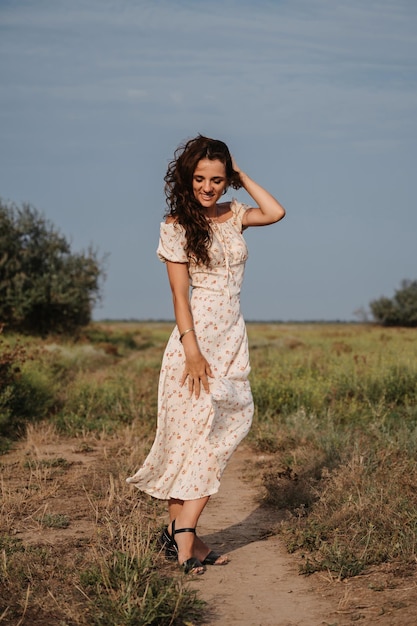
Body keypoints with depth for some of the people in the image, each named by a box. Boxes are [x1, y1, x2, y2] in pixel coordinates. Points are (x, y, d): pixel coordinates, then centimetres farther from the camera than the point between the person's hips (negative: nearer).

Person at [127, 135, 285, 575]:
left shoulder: (233, 216, 13)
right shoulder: (177, 225, -3)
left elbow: (276, 212, -2)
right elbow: (179, 294, -9)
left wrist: (241, 177, 4)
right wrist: (192, 351, -16)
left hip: (233, 339, 5)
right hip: (196, 337, -5)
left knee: (218, 435, -2)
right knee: (192, 432, -6)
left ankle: (181, 532, -1)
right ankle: (182, 533, -2)